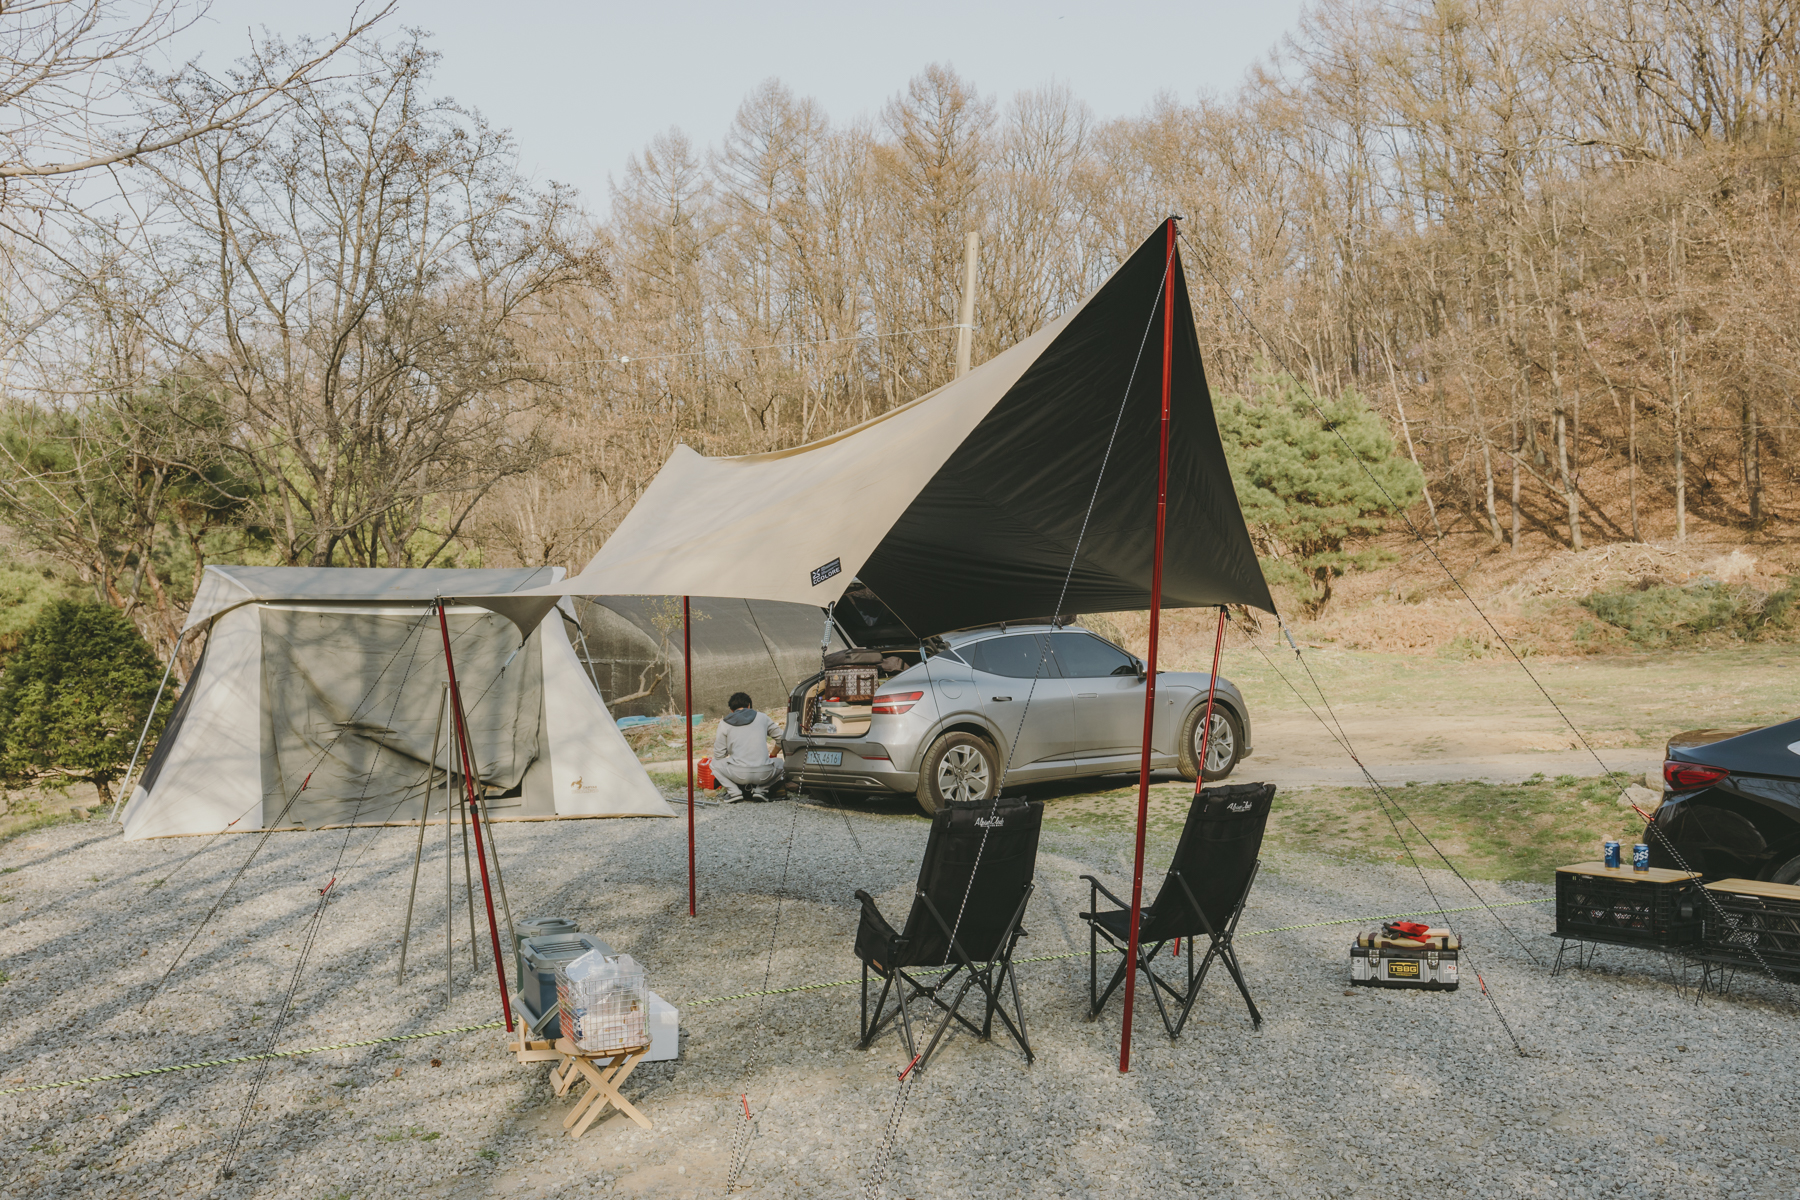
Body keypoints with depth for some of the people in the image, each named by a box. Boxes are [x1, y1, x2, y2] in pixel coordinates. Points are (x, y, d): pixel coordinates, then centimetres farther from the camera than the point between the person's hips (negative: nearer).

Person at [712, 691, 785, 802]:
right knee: (781, 764, 32)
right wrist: (774, 754, 38)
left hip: (739, 774, -1)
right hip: (763, 774, 1)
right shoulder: (762, 717, 11)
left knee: (715, 763, 26)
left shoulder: (724, 724, 7)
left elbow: (719, 755, 8)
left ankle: (734, 791, 5)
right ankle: (760, 788, 8)